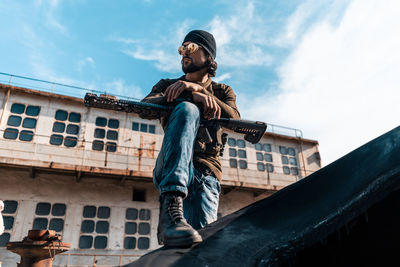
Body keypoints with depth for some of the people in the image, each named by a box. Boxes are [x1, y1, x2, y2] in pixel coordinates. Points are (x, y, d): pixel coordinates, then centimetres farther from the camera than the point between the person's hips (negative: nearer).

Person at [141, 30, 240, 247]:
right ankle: (171, 208, -40)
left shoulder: (222, 91, 21)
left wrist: (197, 88, -15)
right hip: (169, 170, 0)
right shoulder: (168, 85, 21)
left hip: (205, 173, 0)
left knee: (201, 241, -25)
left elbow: (234, 120, -2)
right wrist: (192, 97, -17)